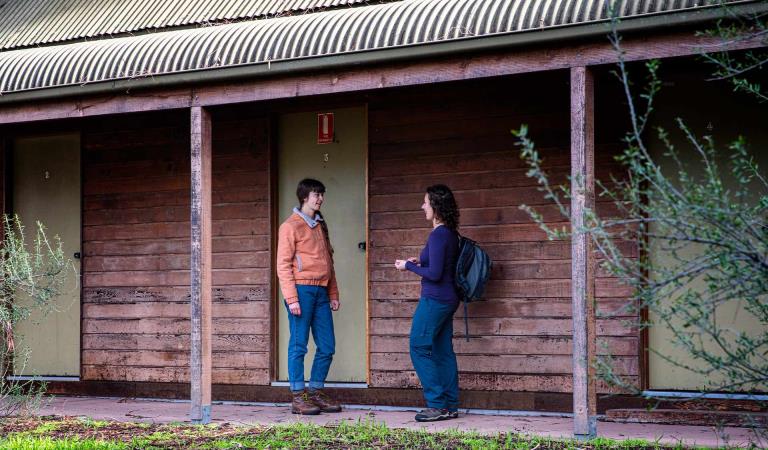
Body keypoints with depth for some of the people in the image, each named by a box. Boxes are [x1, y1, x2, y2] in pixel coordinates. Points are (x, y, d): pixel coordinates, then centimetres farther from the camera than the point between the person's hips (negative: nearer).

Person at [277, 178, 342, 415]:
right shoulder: (290, 226, -3)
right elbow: (283, 265, -8)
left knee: (327, 347, 7)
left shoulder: (320, 225, 19)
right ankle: (298, 397, 2)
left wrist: (333, 294, 16)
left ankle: (316, 393, 17)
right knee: (299, 346, -3)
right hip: (302, 290, -7)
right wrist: (292, 298, -15)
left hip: (321, 291, 7)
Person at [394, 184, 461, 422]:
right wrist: (421, 262, 15)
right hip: (448, 299, 9)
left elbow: (434, 274, -20)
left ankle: (437, 404, -4)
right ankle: (450, 406, 11)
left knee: (419, 348, -4)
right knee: (443, 351, 10)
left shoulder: (438, 235, -17)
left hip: (434, 299, -9)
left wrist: (408, 266, -8)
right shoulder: (451, 234, 11)